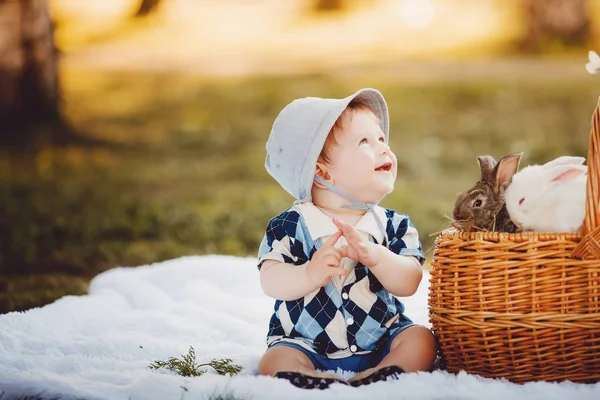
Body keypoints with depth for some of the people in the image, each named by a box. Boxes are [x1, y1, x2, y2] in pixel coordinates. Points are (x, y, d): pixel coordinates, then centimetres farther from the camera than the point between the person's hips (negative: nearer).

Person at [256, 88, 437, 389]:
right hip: (306, 345, -3)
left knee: (421, 341, -19)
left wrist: (376, 257, -29)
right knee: (275, 363, -27)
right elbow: (271, 282, -14)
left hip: (380, 342, 3)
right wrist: (310, 274, -33)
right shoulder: (290, 226, -6)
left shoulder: (393, 226, 0)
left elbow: (409, 283, -10)